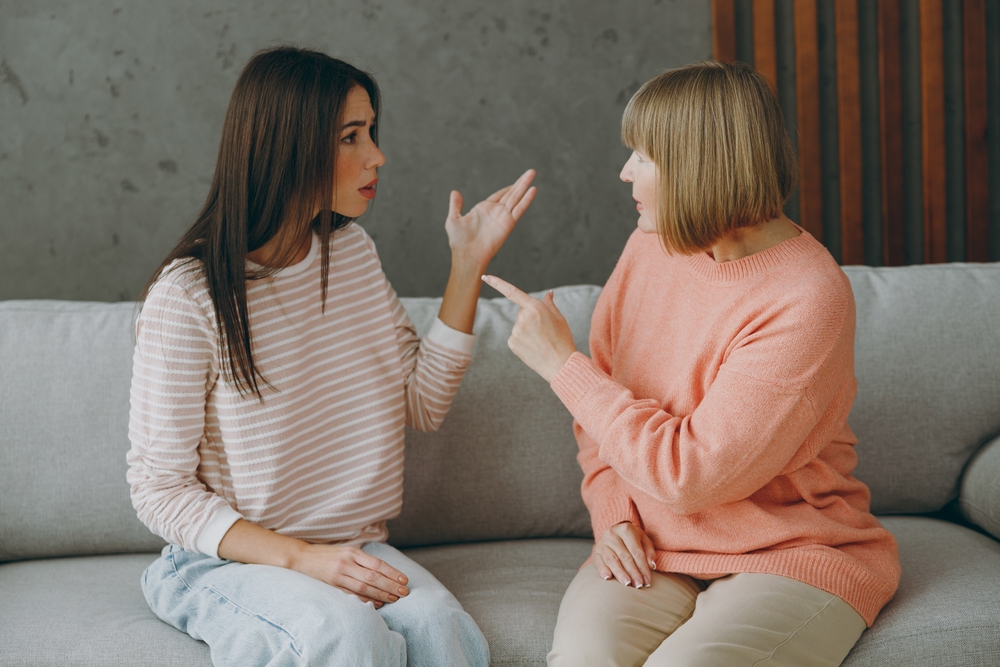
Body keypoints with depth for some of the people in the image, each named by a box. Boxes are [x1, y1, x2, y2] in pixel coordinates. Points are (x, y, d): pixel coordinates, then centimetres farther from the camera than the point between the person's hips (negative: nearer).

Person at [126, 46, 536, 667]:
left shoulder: (352, 249, 6)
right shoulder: (189, 296, -15)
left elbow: (423, 404, 8)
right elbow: (160, 489, -11)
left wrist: (469, 264, 1)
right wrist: (299, 558, -23)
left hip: (353, 550, 5)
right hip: (224, 562, -5)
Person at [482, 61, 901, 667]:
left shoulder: (809, 300, -20)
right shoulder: (649, 248, 2)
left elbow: (692, 474, -22)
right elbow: (600, 415, 14)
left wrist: (562, 364, -15)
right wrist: (613, 515, -3)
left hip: (793, 555, -4)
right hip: (653, 548, 4)